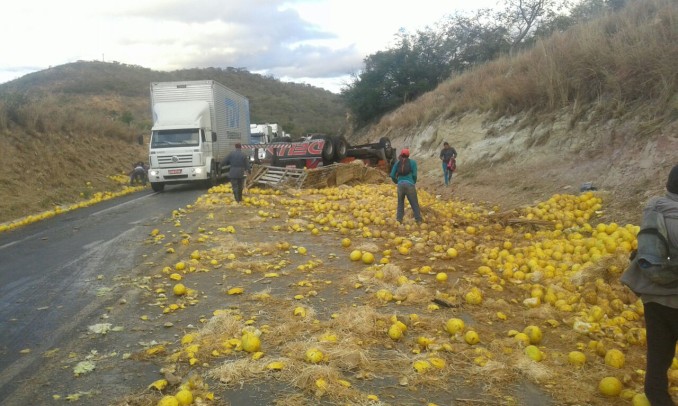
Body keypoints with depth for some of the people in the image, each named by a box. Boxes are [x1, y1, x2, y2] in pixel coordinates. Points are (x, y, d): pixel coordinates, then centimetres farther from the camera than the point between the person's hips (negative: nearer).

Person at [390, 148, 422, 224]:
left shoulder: (397, 163, 12)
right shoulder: (412, 162, 5)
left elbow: (392, 175, 7)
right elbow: (414, 174, -3)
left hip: (400, 184, 2)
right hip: (409, 184, -2)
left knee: (400, 202, 16)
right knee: (414, 203, 4)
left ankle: (399, 219, 15)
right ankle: (418, 220, 6)